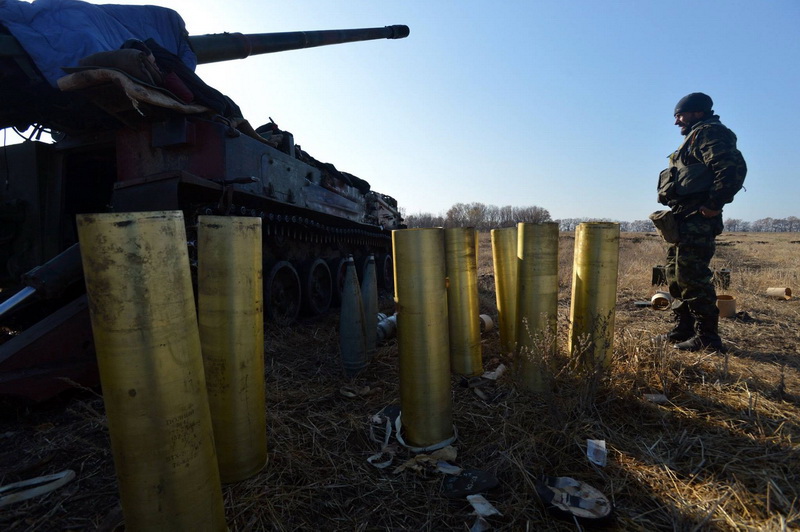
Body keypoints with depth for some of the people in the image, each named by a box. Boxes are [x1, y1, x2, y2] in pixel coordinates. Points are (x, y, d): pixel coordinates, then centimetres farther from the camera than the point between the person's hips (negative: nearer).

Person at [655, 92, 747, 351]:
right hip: (686, 219, 11)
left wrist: (714, 204, -21)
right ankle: (684, 328, 21)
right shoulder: (696, 137, 25)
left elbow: (733, 167, -21)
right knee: (675, 272, 13)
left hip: (696, 219, -11)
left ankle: (707, 336, -3)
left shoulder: (707, 133, -5)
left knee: (691, 276, -10)